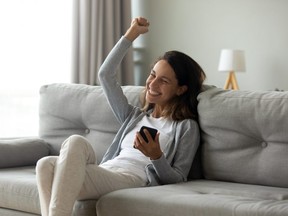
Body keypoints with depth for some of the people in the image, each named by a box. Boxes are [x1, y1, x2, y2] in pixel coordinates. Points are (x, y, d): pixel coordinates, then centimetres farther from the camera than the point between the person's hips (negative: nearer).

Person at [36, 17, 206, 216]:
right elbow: (105, 75, 28)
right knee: (46, 165, -27)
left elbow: (178, 179, 6)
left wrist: (156, 156, -13)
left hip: (133, 180, -6)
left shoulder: (186, 127, 14)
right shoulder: (133, 116, 31)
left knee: (75, 142, -33)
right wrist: (131, 35, 27)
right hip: (104, 173, 6)